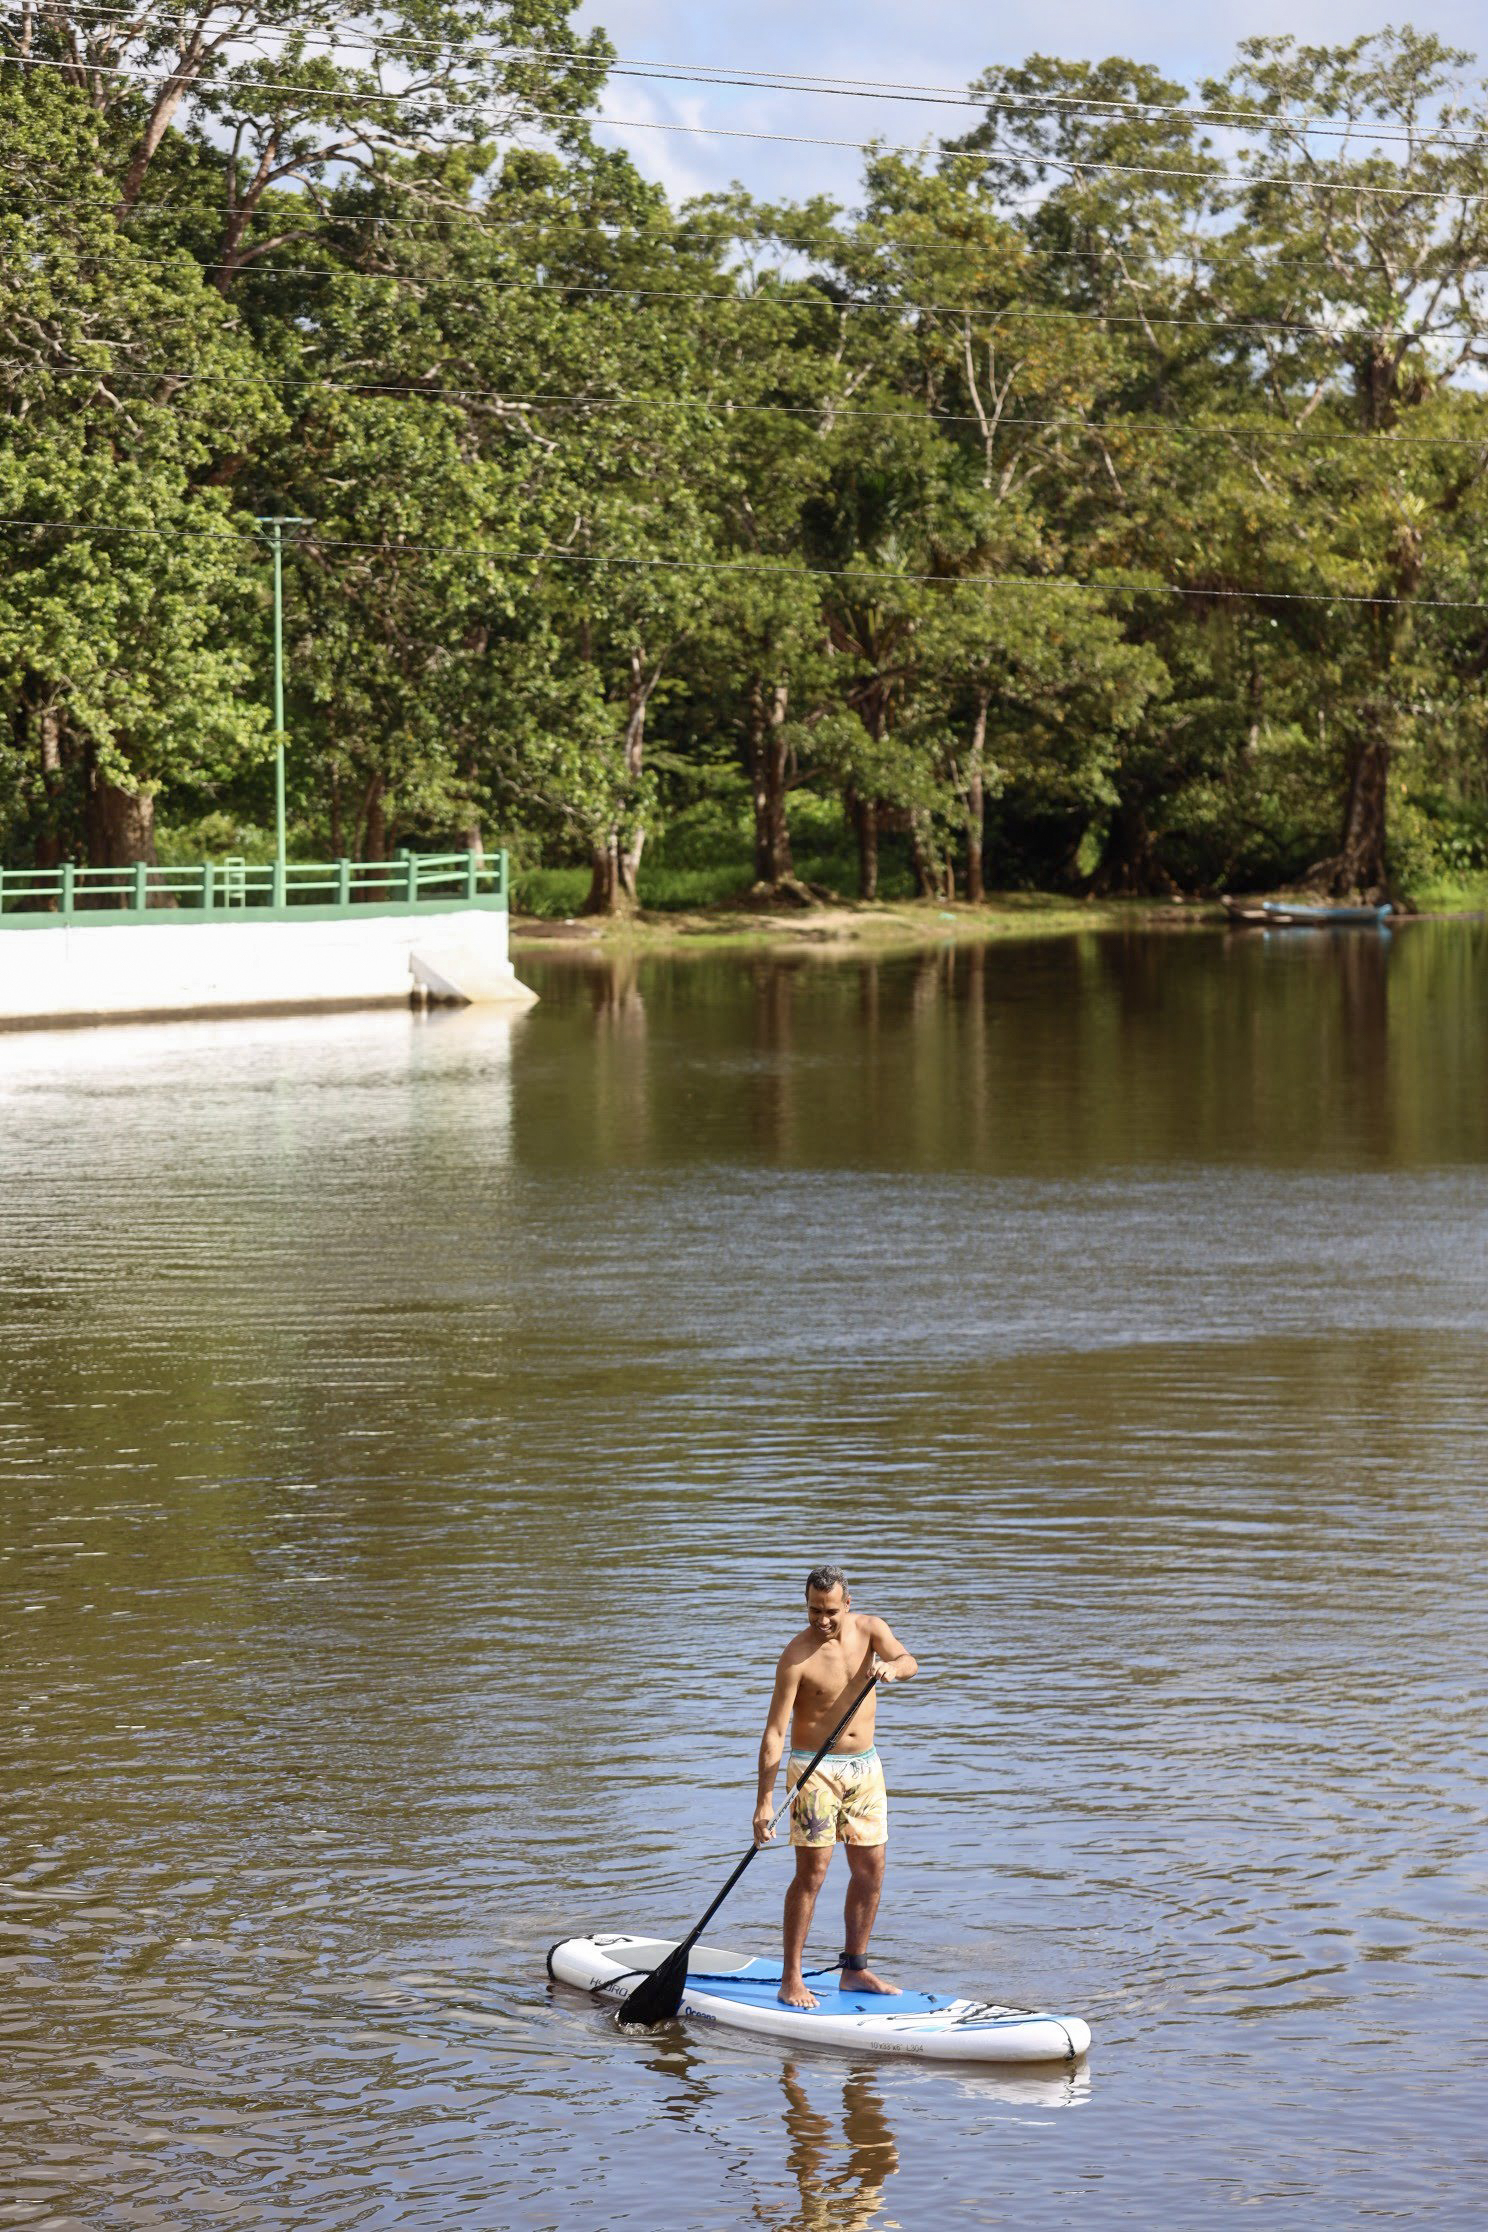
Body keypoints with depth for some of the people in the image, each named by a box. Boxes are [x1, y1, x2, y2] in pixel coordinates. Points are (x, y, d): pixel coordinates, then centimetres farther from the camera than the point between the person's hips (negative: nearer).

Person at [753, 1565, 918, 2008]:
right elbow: (775, 1732, -17)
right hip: (815, 1768, -5)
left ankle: (854, 1968, 19)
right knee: (813, 1871, -10)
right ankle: (791, 1979, -6)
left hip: (865, 1765, 5)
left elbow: (908, 1663, -19)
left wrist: (891, 1667, -44)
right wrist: (764, 1801, -22)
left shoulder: (869, 1629, -2)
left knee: (870, 1869, 7)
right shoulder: (797, 1656, -16)